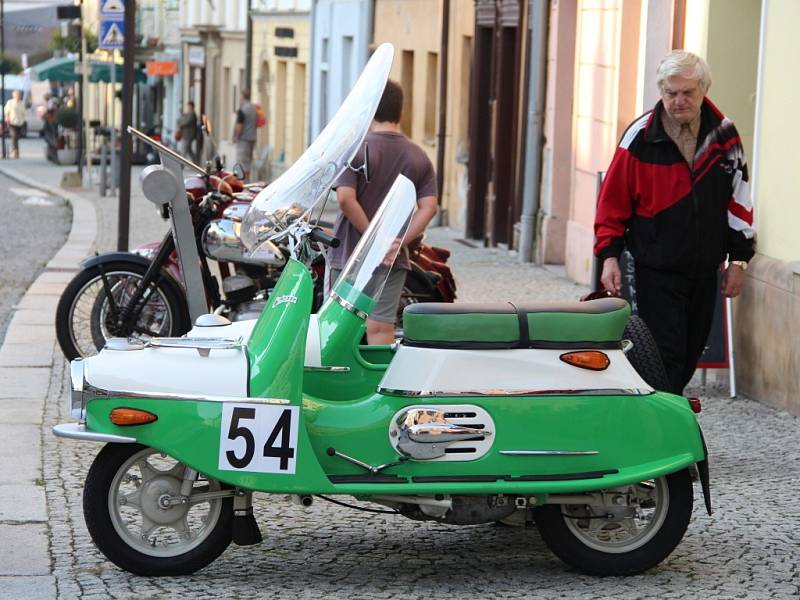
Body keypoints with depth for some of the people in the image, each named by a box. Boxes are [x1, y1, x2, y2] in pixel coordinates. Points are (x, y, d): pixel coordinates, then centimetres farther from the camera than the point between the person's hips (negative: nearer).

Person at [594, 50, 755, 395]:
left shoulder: (723, 135, 3)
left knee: (689, 357, 11)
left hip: (705, 272, 4)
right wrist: (609, 254, -7)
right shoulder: (641, 138, -6)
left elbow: (738, 199, 9)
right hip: (656, 272, -4)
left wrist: (739, 258, 7)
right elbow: (613, 201, -1)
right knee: (665, 357, -9)